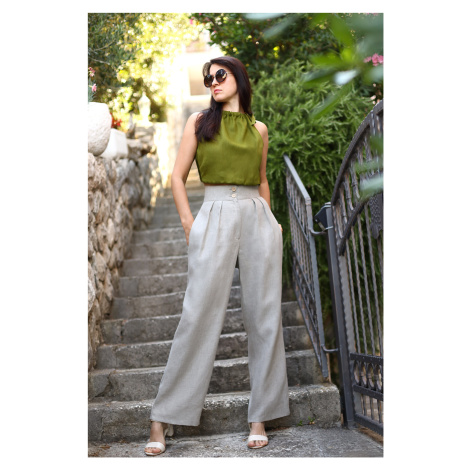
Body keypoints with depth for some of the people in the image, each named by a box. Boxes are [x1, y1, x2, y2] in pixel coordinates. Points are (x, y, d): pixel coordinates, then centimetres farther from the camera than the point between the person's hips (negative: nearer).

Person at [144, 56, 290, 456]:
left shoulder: (259, 129, 16)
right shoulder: (200, 122, 9)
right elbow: (178, 177, 5)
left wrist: (270, 222, 14)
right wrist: (189, 224, -5)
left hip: (258, 217, 3)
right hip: (216, 216, -3)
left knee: (264, 315, 1)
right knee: (200, 314, -8)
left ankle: (260, 415, 11)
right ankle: (164, 418, 1)